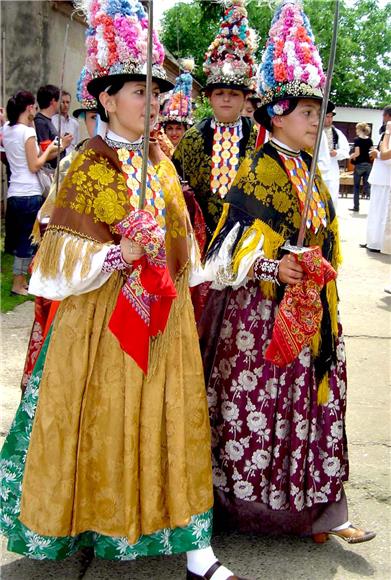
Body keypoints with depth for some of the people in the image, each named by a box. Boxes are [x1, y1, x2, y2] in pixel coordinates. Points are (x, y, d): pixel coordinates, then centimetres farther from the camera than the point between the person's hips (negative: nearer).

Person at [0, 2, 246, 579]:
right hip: (104, 319, -5)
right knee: (104, 420, 5)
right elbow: (62, 254, -11)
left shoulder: (160, 160, 10)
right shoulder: (89, 165, -6)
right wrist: (121, 254, -23)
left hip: (164, 317, 5)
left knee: (170, 421, 5)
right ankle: (90, 521, 29)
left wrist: (169, 277, 12)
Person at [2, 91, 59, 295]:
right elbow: (34, 166, -13)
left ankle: (21, 280, 23)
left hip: (14, 193, 8)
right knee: (28, 240, 0)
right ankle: (18, 285, 5)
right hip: (30, 194, -8)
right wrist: (48, 150, -1)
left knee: (20, 238, 16)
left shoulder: (6, 129, 8)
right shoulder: (28, 132, -14)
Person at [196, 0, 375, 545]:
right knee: (257, 405, 1)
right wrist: (274, 268, -32)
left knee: (312, 404, 10)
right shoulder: (259, 169, -10)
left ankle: (318, 509, 18)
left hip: (308, 310, 8)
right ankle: (246, 503, 17)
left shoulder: (308, 173, 15)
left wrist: (322, 292, 20)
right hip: (261, 311, -8)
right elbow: (240, 243, -16)